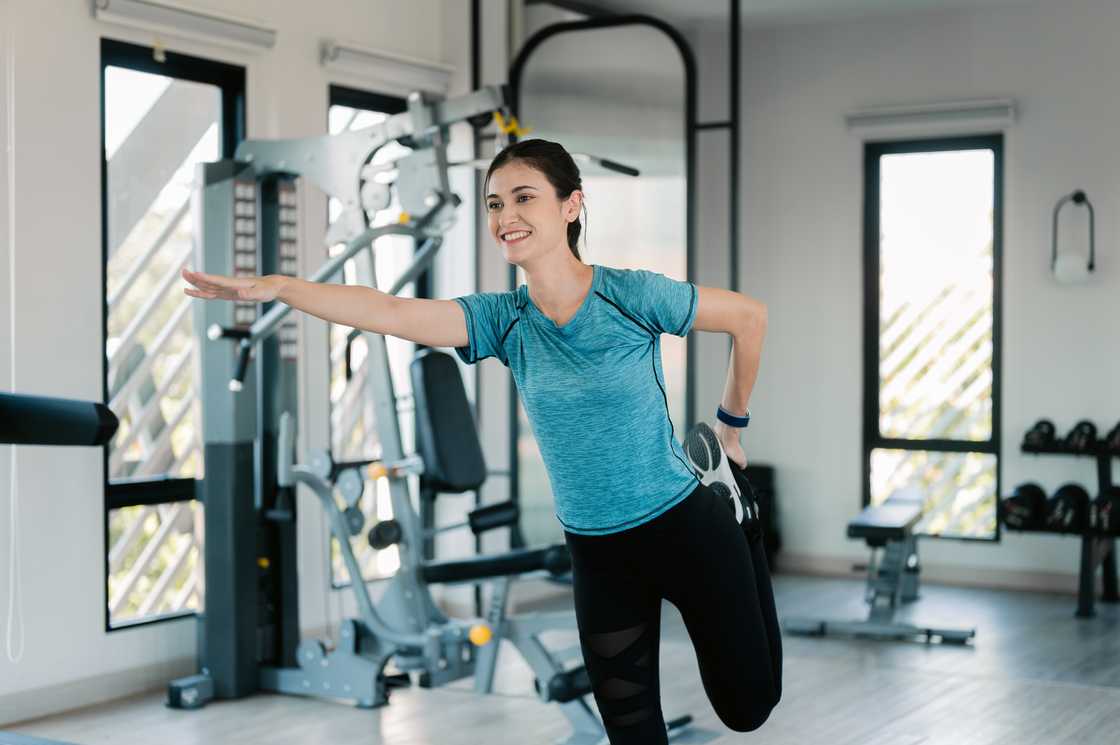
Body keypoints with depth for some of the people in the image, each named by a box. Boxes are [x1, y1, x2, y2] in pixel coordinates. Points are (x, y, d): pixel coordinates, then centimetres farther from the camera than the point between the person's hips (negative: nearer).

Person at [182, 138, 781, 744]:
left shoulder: (633, 294, -16)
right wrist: (277, 286, -36)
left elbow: (749, 315, -2)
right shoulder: (502, 319, -7)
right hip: (597, 552, 3)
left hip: (684, 529, -3)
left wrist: (732, 423, 6)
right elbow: (391, 312, -22)